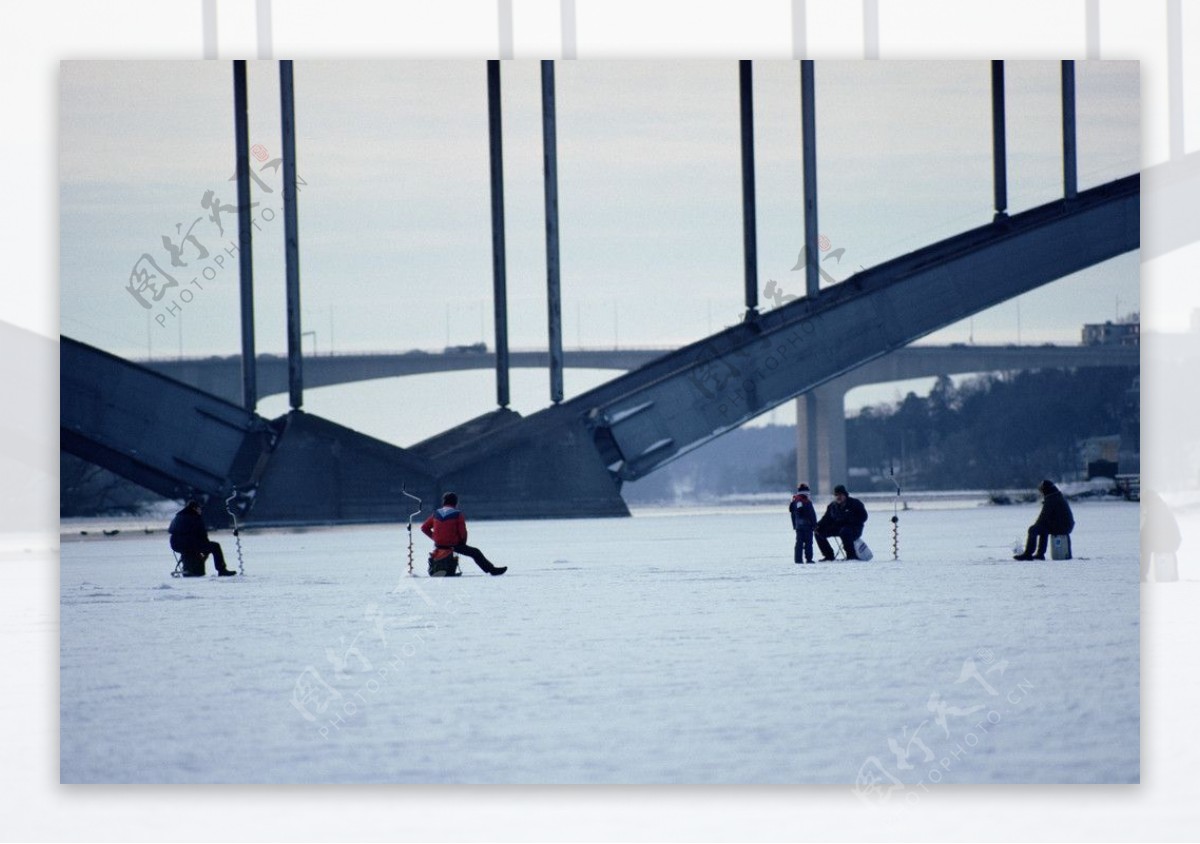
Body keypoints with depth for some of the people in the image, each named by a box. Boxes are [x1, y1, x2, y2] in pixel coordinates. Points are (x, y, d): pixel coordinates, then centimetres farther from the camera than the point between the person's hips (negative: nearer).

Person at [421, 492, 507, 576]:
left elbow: (424, 528, 7)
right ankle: (492, 570, -1)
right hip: (454, 545, -6)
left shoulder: (436, 514, 4)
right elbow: (463, 532, -11)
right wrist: (463, 543, 8)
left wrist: (434, 538, 16)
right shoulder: (458, 515, -10)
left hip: (439, 544, 6)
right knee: (476, 553, 3)